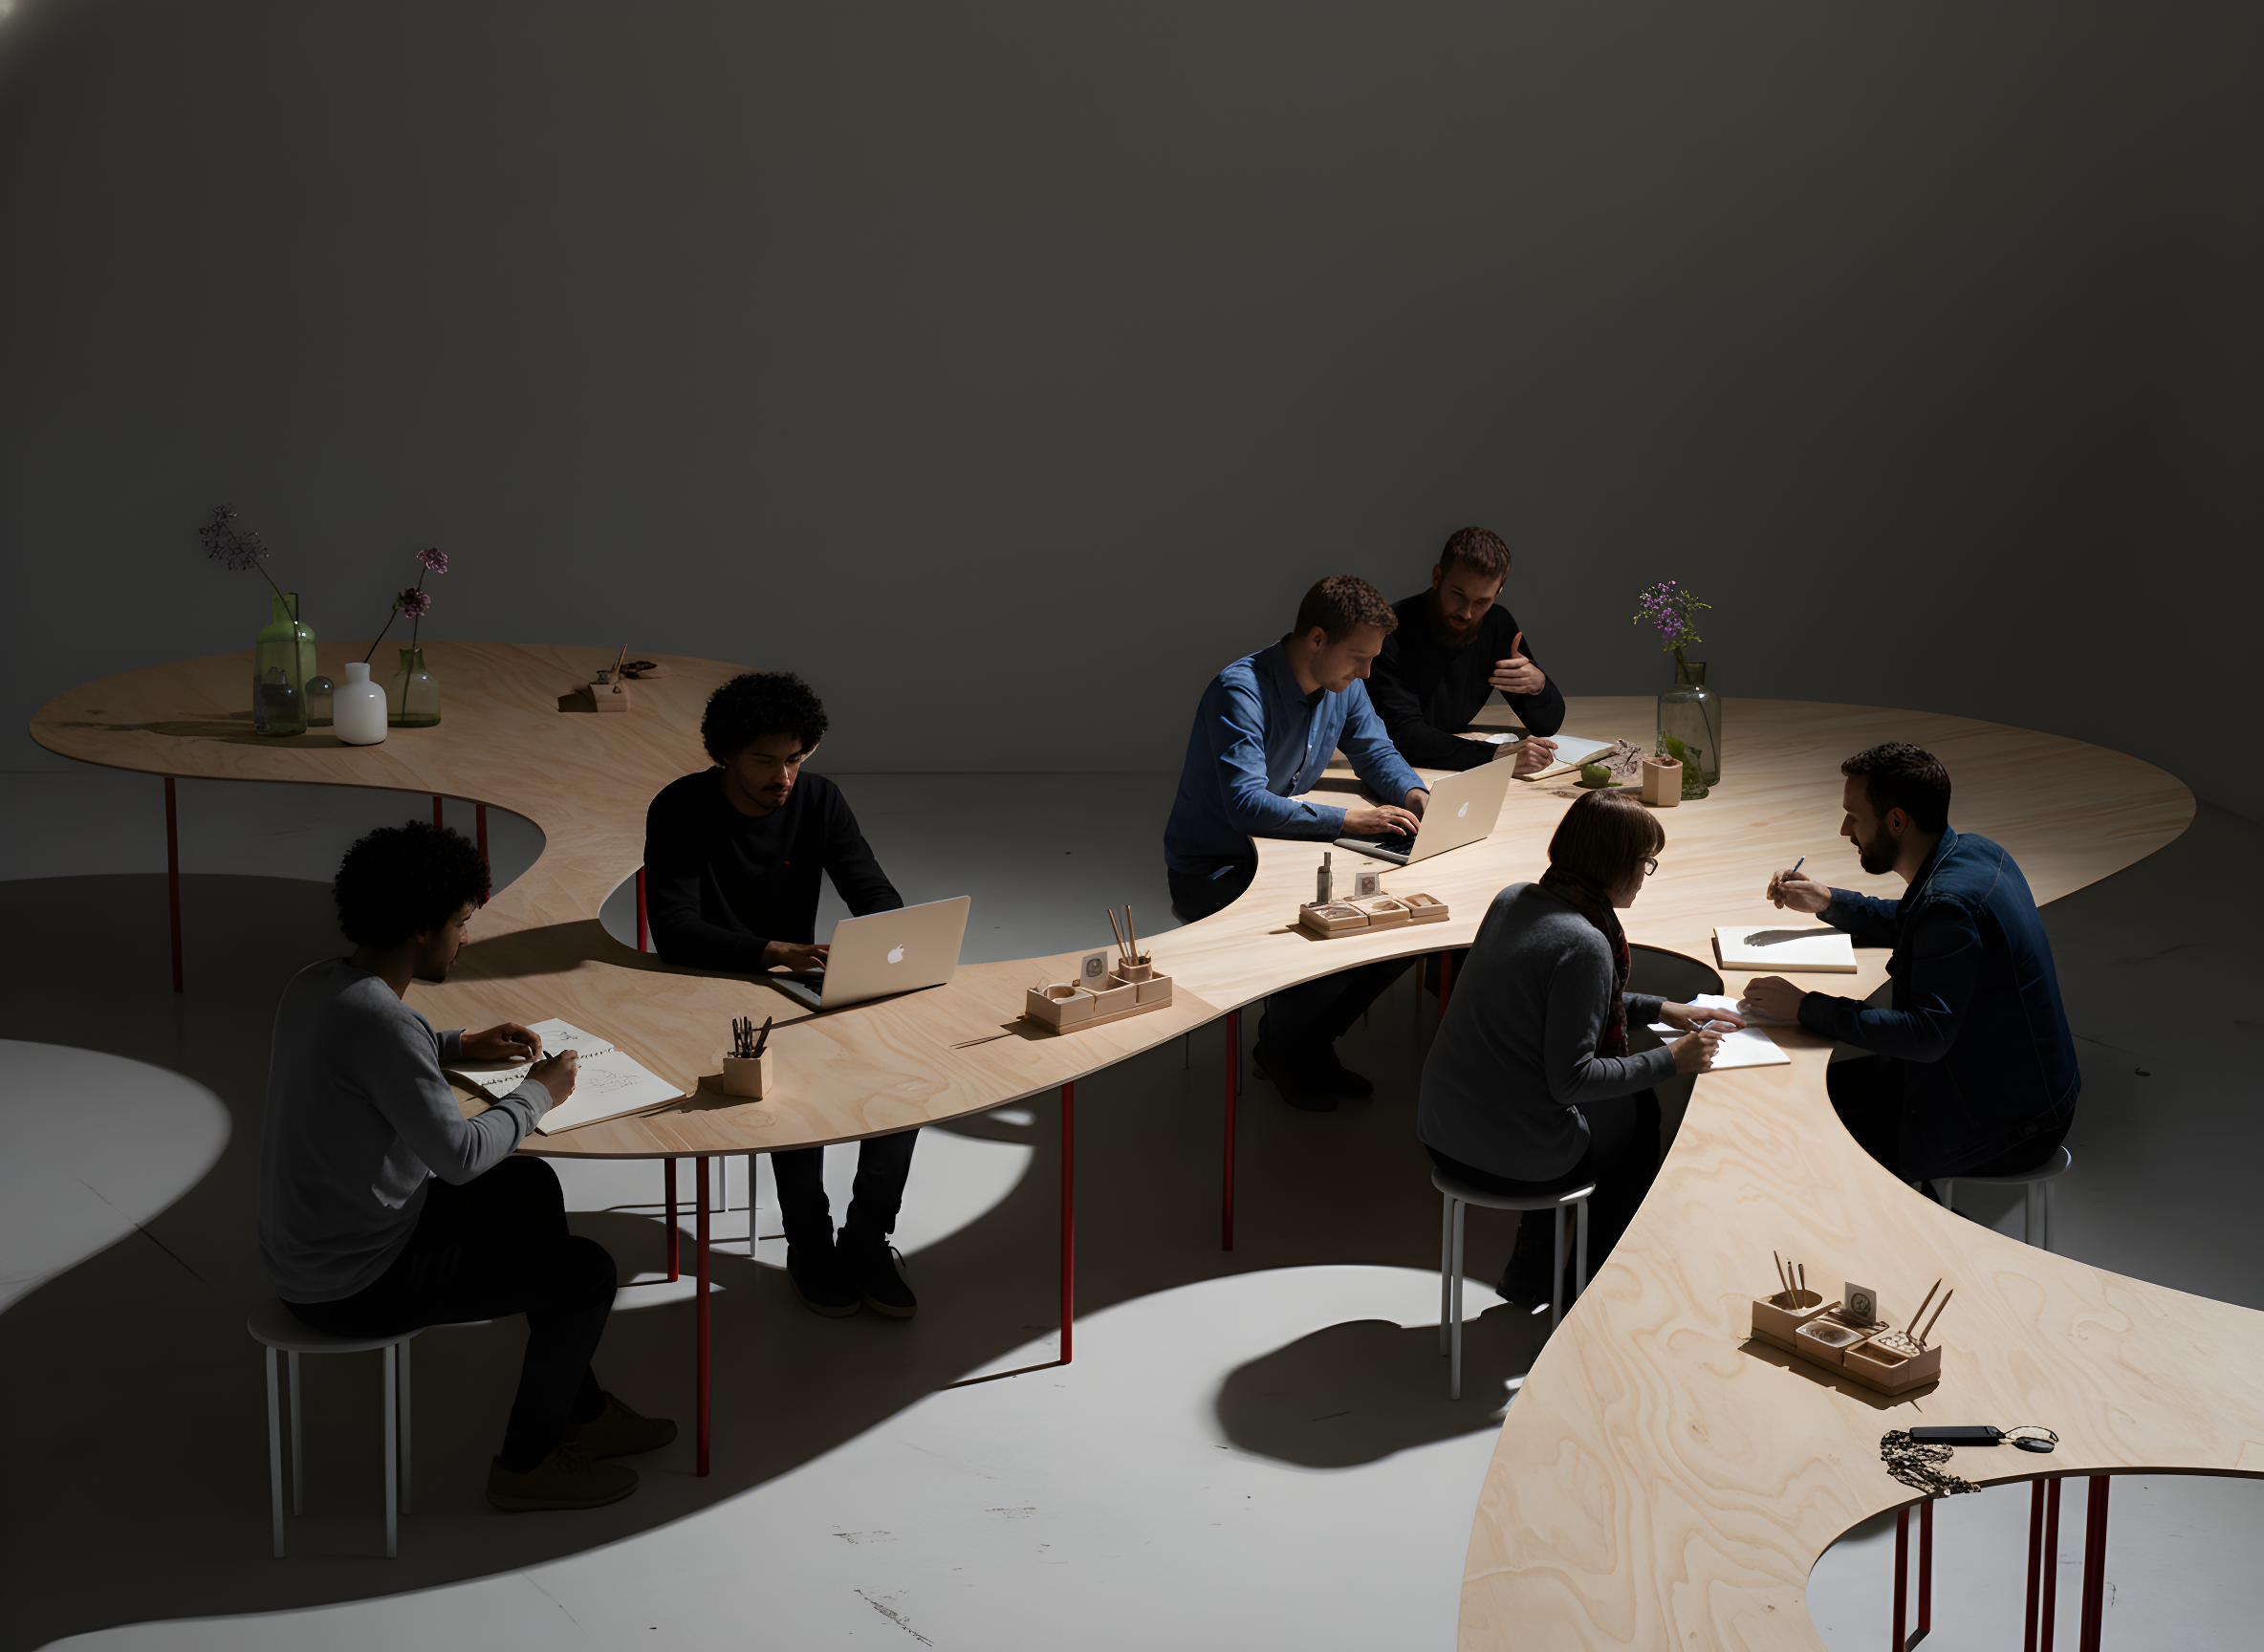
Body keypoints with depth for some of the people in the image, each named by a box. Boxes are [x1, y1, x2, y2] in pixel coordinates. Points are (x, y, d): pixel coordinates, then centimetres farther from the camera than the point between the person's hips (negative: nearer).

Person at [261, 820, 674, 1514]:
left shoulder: (312, 984, 0)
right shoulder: (380, 1023, -29)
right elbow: (459, 1155, -26)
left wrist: (458, 1046, 17)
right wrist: (537, 1094, -9)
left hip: (299, 1249, 10)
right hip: (355, 1286, -10)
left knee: (529, 1186, 25)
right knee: (587, 1271, -1)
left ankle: (581, 1410, 34)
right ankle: (524, 1463, 17)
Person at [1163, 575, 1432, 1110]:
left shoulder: (1343, 685, 0)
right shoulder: (1241, 691, -25)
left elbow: (1376, 751, 13)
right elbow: (1247, 804, -33)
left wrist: (1415, 794, -10)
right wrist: (1347, 819, -37)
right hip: (1214, 871, -8)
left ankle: (1309, 1043, 8)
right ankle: (1282, 1047, 2)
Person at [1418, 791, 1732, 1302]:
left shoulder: (1514, 899, 3)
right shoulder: (1583, 945, -23)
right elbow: (1571, 1079, -22)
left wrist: (1659, 1008, 18)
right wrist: (1670, 1060, -11)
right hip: (1515, 1158, -8)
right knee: (1639, 1112, 19)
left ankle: (1530, 1274, 36)